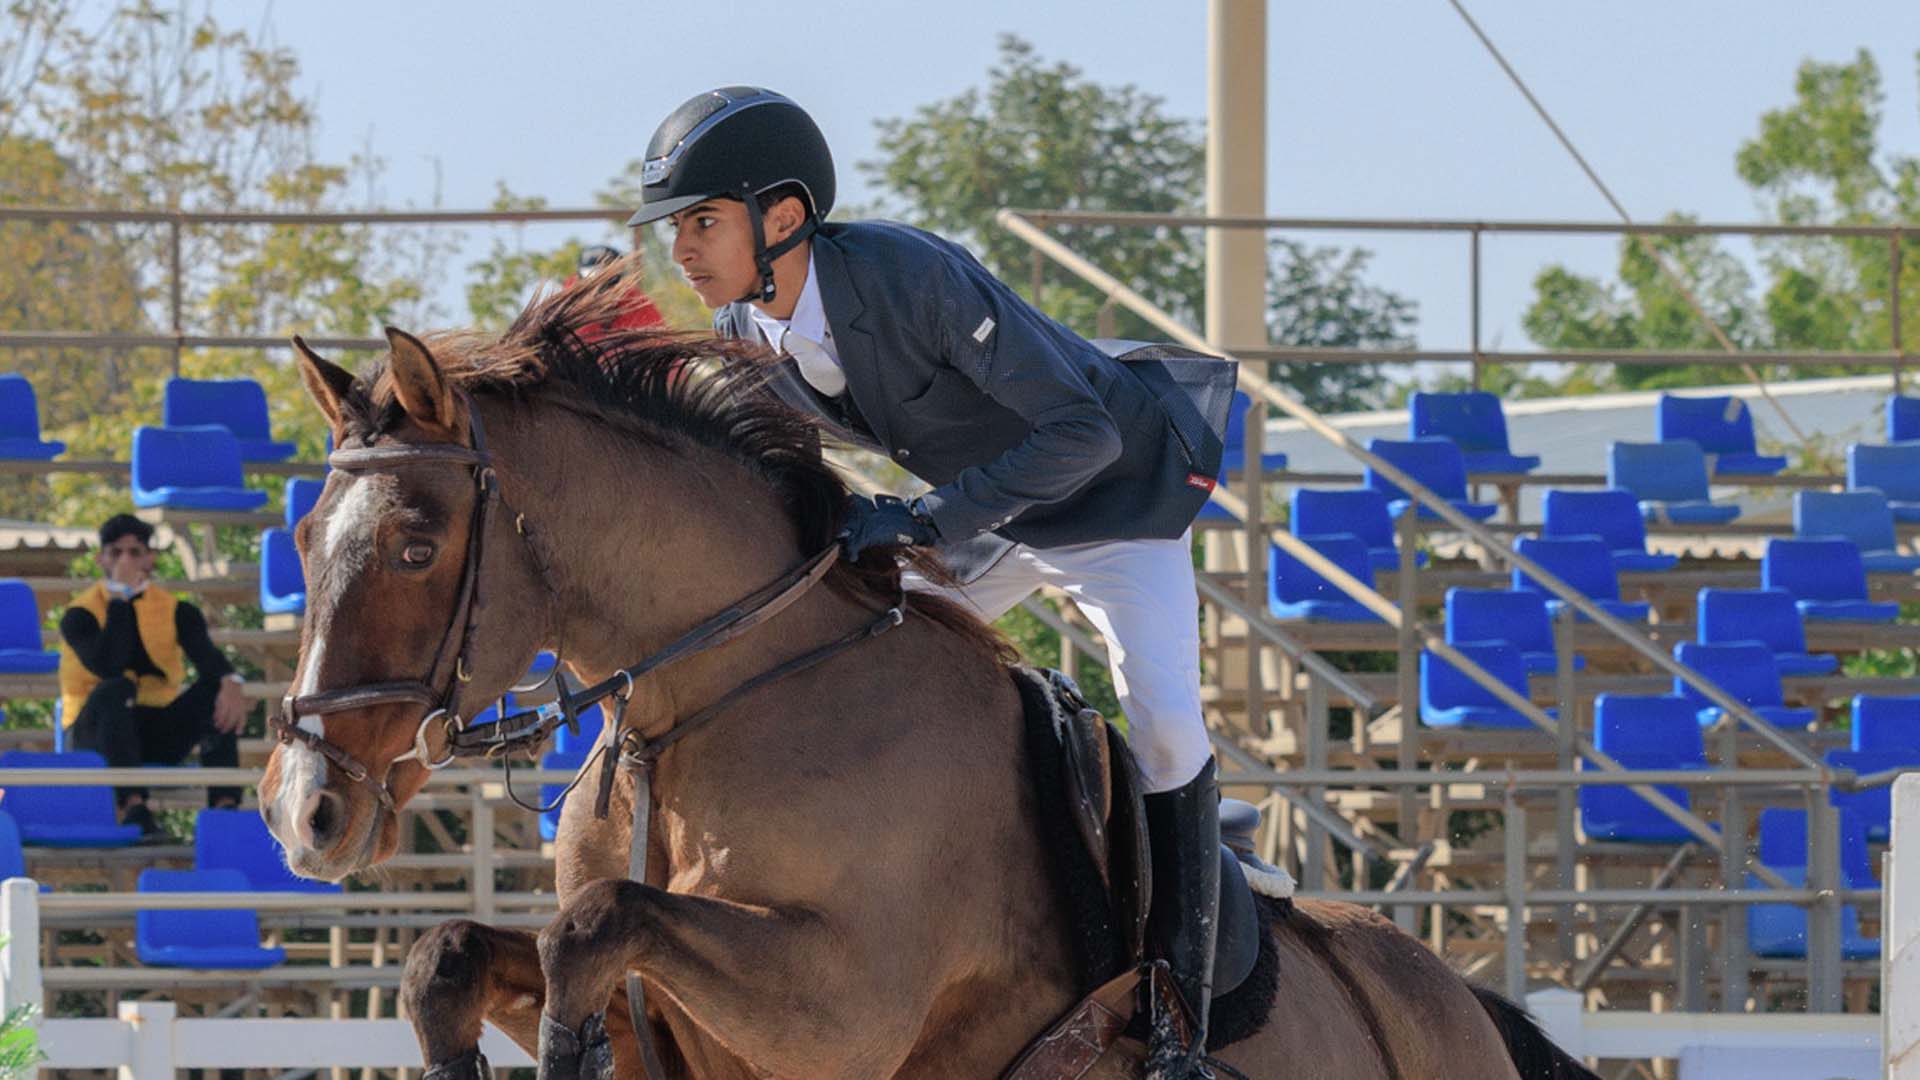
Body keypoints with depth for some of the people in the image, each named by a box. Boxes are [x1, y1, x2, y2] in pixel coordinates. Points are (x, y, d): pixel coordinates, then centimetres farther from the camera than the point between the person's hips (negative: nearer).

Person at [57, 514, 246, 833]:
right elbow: (108, 667, -23)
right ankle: (132, 807, -51)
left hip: (159, 734, 3)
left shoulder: (176, 611, 7)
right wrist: (120, 599, -18)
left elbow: (205, 655, -13)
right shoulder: (80, 614, -3)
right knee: (116, 689, -35)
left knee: (216, 690, -21)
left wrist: (230, 682, -36)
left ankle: (224, 804, -37)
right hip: (98, 732, -3)